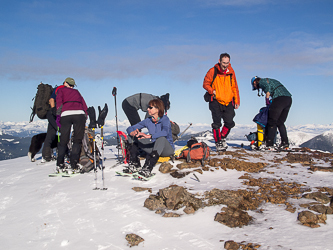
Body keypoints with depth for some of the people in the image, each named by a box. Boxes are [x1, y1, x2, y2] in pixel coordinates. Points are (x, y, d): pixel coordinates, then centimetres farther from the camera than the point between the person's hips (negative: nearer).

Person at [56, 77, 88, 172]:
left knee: (63, 139, 8)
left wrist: (58, 115, -3)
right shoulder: (77, 92, 33)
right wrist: (85, 117, 21)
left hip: (66, 114, -1)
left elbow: (59, 101, 4)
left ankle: (60, 163, 2)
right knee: (77, 140, 7)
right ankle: (74, 162, -8)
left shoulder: (61, 90, 24)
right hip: (79, 113, 1)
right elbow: (84, 104, 23)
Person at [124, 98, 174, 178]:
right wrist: (133, 133, -25)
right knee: (132, 137, -4)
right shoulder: (148, 121, 1)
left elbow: (165, 132, -37)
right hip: (154, 147, 6)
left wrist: (148, 136, -49)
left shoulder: (165, 119, -14)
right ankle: (135, 164, -17)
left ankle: (148, 168, -47)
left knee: (161, 138, -40)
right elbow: (130, 128, 0)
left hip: (167, 149, -6)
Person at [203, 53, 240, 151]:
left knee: (229, 123, 3)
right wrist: (212, 91, -16)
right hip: (216, 102, -3)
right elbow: (206, 84, 1)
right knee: (217, 124, -5)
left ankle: (222, 137, 27)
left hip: (228, 102, 3)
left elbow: (235, 87, 12)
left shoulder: (231, 72, 4)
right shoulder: (213, 71, -7)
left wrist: (236, 101, 9)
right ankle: (218, 143, 7)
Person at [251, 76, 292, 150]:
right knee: (280, 123, 15)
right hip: (288, 99, 8)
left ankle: (269, 144, -10)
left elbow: (267, 87, -13)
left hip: (279, 99, -8)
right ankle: (285, 143, 11)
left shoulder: (261, 81, 8)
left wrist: (267, 100, -5)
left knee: (272, 122, -5)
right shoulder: (270, 80, 34)